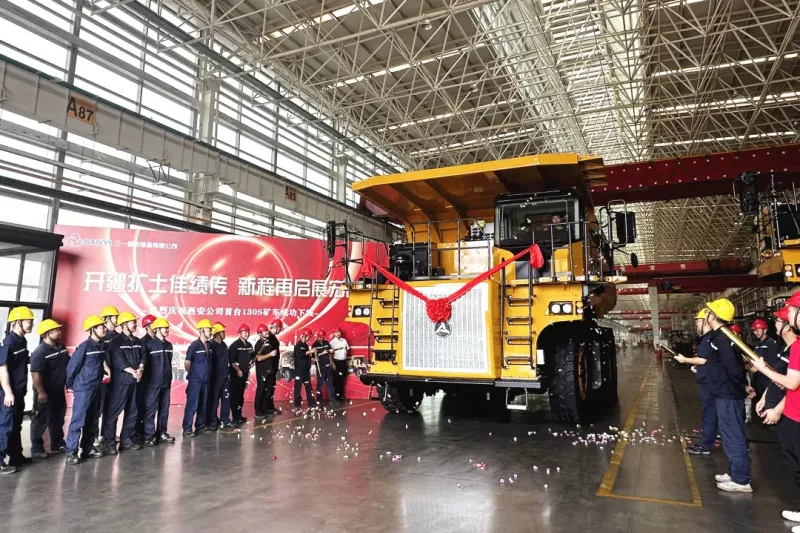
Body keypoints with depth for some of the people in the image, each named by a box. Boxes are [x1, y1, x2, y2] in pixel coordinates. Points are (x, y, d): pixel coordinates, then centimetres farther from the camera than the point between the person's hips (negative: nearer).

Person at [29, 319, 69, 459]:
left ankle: (58, 444, 30)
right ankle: (36, 449, 14)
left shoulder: (61, 348, 5)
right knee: (41, 420, 2)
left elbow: (69, 364, 16)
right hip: (46, 393, -8)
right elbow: (35, 374, -25)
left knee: (58, 419, 17)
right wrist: (40, 392, -27)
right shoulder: (40, 352, -20)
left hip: (59, 391, 8)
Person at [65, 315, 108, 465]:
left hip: (96, 388, 7)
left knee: (92, 420, 12)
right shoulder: (84, 347, -14)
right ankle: (71, 451, 1)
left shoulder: (102, 346, 6)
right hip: (83, 389, -7)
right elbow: (72, 367, -9)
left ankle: (88, 447, 21)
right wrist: (70, 386, -1)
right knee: (78, 420, -5)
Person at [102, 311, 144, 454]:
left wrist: (140, 370, -11)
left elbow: (142, 357, 8)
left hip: (134, 381, 7)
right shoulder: (116, 341, -6)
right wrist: (134, 372, -17)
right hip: (120, 381, -7)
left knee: (132, 412, 11)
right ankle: (109, 443, 3)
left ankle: (126, 440, 20)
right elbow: (118, 361, -14)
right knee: (113, 412, -4)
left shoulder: (137, 341, 14)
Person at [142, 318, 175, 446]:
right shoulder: (149, 344, -9)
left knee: (164, 409, 10)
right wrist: (146, 379, -11)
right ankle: (149, 435, 4)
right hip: (153, 383, -6)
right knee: (151, 409, -2)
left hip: (166, 382, 6)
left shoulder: (169, 345, 11)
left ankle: (161, 433, 18)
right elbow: (144, 363, -11)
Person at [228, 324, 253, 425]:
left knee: (241, 394, 12)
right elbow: (231, 360, -15)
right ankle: (235, 417, 2)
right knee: (234, 395, -2)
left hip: (245, 373, 7)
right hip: (236, 373, -6)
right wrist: (238, 370, -16)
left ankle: (239, 414, 20)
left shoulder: (249, 345, 8)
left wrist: (248, 366, 7)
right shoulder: (234, 345, -11)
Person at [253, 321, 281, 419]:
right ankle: (258, 412, 1)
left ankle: (268, 409, 22)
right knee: (261, 390, -4)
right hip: (262, 371, -8)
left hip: (271, 369, 8)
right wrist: (270, 354, -25)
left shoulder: (271, 340, 11)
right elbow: (259, 358, -21)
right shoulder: (259, 343, -12)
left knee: (270, 390, 13)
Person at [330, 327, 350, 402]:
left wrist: (345, 354, -2)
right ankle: (337, 395, 7)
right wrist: (333, 363, -16)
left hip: (343, 361, 5)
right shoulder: (332, 342, -8)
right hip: (337, 361, -5)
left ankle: (342, 395, 20)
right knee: (336, 379, -1)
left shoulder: (344, 341, 8)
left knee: (342, 379, 11)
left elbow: (347, 349, 19)